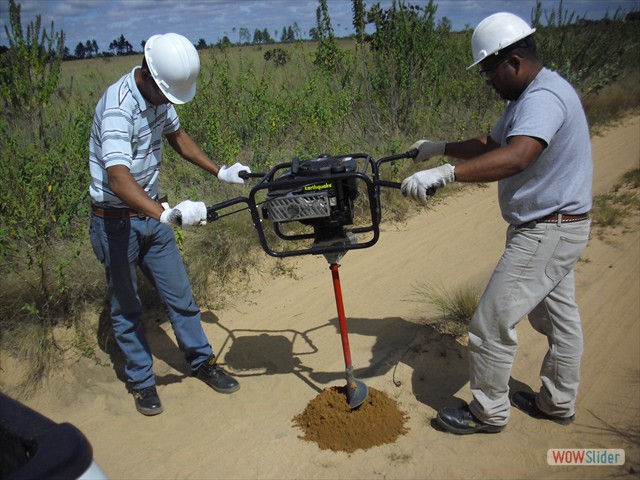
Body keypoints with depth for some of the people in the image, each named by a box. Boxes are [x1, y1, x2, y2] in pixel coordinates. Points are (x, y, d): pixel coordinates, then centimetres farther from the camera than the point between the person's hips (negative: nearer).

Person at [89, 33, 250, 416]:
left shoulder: (159, 96, -2)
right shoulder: (118, 107, -27)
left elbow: (177, 135, 18)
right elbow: (119, 179, -41)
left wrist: (219, 172, 15)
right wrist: (166, 214, -56)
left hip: (152, 213, 7)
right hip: (116, 222, -7)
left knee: (179, 293, 13)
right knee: (126, 306, 9)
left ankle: (202, 361, 30)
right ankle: (142, 381, 26)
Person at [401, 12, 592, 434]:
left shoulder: (544, 98, -23)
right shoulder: (527, 97, 11)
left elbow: (515, 158, -41)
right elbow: (492, 144, 19)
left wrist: (444, 174, -48)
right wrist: (441, 148, 11)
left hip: (547, 231, -11)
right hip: (554, 226, 11)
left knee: (492, 322, -4)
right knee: (558, 316, 21)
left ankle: (488, 412, 15)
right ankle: (558, 402, 39)